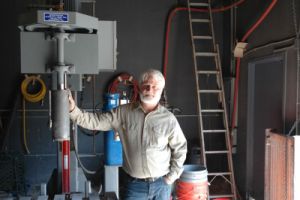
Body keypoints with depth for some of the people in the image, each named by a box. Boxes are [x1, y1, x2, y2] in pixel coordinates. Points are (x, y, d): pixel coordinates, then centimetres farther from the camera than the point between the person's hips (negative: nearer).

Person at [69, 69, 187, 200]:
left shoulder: (168, 119, -8)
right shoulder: (124, 112, -5)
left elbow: (180, 148, 2)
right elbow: (96, 122, -8)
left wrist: (172, 176, 0)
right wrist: (73, 110, -21)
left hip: (161, 184, 1)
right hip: (135, 185, 0)